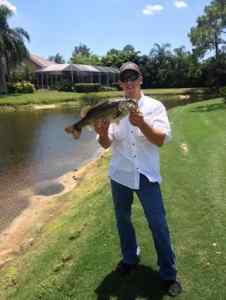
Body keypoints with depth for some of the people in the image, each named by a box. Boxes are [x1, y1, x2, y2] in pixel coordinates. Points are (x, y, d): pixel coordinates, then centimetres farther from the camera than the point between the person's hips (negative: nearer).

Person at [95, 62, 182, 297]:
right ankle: (130, 258, 42)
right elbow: (106, 144, -5)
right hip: (120, 175, 3)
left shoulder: (155, 106, -6)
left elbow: (162, 140, -16)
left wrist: (142, 123, -32)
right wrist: (103, 133, -28)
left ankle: (168, 273, 23)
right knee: (122, 219, 18)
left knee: (158, 225, 3)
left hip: (147, 176, -2)